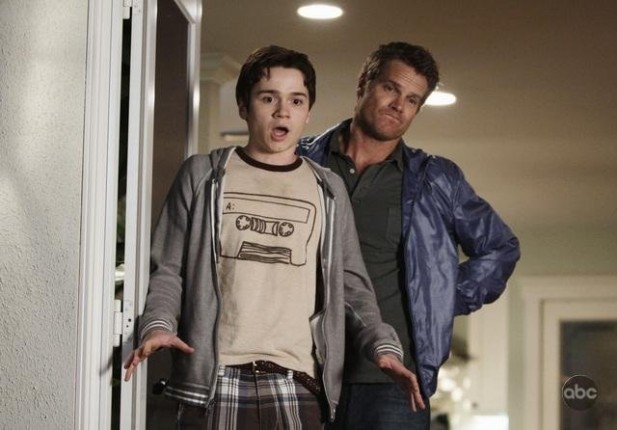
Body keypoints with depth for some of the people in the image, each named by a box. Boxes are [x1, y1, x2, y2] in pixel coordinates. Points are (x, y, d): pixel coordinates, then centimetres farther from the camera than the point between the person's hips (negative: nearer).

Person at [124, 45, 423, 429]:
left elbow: (352, 285, 13)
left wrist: (383, 345, -4)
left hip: (298, 384, 1)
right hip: (213, 379, -1)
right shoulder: (203, 175, 10)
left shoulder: (329, 191, 15)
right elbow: (169, 269, 9)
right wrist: (158, 324, -11)